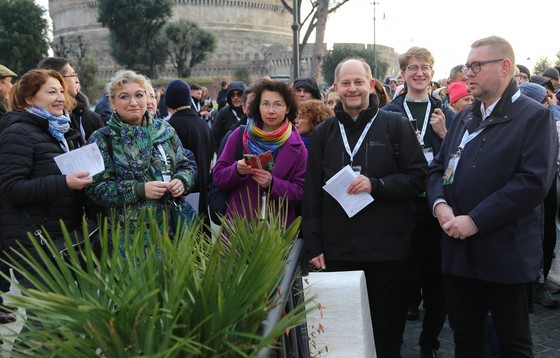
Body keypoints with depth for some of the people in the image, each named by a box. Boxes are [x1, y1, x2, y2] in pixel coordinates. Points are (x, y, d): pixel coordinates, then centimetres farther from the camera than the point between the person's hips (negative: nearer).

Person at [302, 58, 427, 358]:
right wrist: (313, 245, 4)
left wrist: (376, 185, -17)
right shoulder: (323, 133, 9)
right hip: (337, 250, 3)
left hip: (386, 250, -2)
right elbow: (311, 192, 9)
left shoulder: (395, 125, 0)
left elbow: (418, 176, -2)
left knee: (386, 332, 10)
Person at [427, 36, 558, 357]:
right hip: (459, 250, 6)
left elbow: (534, 181, -18)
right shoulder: (465, 118, 15)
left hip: (505, 254, -6)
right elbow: (439, 168, 15)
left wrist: (475, 220, -20)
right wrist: (440, 203, -7)